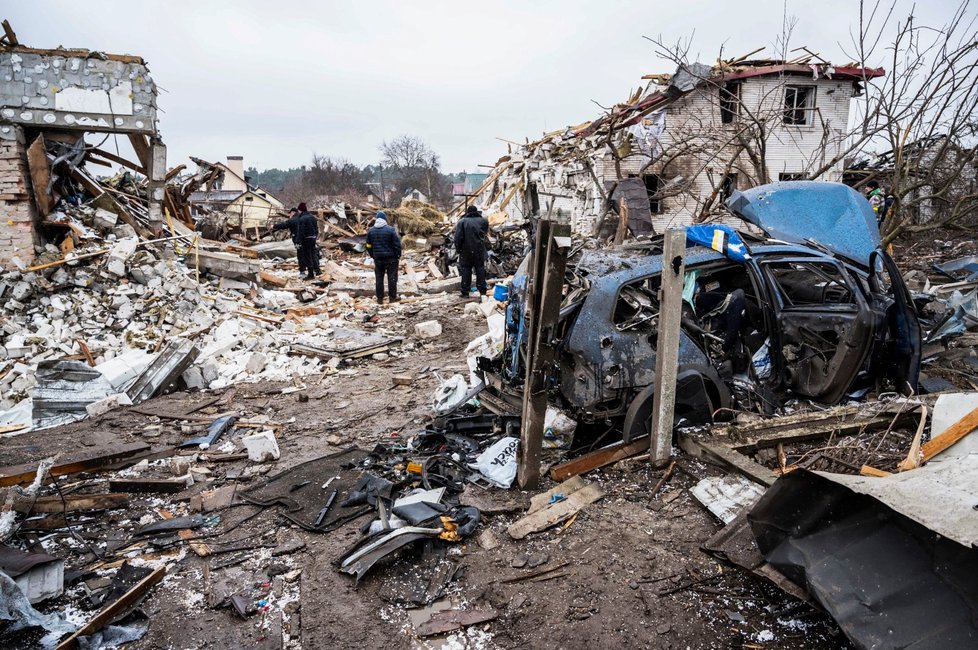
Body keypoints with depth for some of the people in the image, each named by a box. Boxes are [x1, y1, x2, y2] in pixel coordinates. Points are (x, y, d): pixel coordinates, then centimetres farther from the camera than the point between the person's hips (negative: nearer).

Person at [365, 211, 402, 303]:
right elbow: (397, 244, -10)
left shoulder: (371, 230, 2)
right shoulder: (390, 230, -12)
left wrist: (373, 256, 19)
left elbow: (369, 246, 8)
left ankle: (380, 299, 13)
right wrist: (398, 256, 2)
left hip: (378, 258, 3)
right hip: (391, 258, -3)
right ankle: (393, 297, 7)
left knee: (379, 278, 10)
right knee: (392, 277, 5)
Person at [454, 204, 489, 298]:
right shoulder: (483, 221, 1)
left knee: (466, 269, 5)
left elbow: (458, 237, -12)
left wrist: (458, 249, -3)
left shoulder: (462, 222, -8)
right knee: (480, 268, 13)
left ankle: (465, 292, 5)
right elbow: (485, 233, 14)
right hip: (480, 250, 2)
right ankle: (482, 290, 16)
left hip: (466, 250, -2)